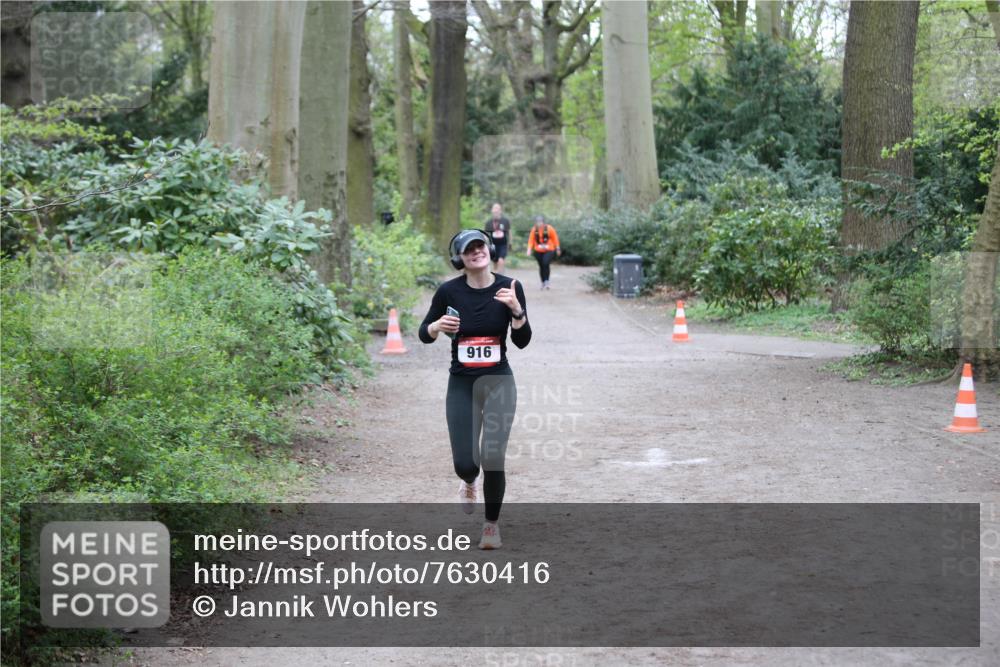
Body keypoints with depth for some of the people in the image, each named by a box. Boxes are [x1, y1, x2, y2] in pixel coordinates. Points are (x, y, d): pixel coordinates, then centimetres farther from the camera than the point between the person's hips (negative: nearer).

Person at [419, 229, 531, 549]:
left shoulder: (509, 288, -5)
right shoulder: (449, 291, -7)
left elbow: (522, 341, -5)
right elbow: (424, 334, 4)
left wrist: (516, 309, -21)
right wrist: (437, 325, -18)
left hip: (498, 382, 0)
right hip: (462, 384, 0)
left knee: (493, 459, -9)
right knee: (465, 464, -6)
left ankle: (492, 524, 16)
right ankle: (468, 482, 35)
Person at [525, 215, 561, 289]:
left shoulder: (549, 228, -10)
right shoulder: (534, 230, -5)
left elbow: (555, 238, 0)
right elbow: (531, 240, -3)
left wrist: (557, 248, 5)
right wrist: (529, 249, -15)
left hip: (549, 250, -3)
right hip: (538, 251, 3)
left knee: (545, 263, -22)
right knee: (541, 266, 7)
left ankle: (546, 282, -17)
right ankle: (543, 283, 20)